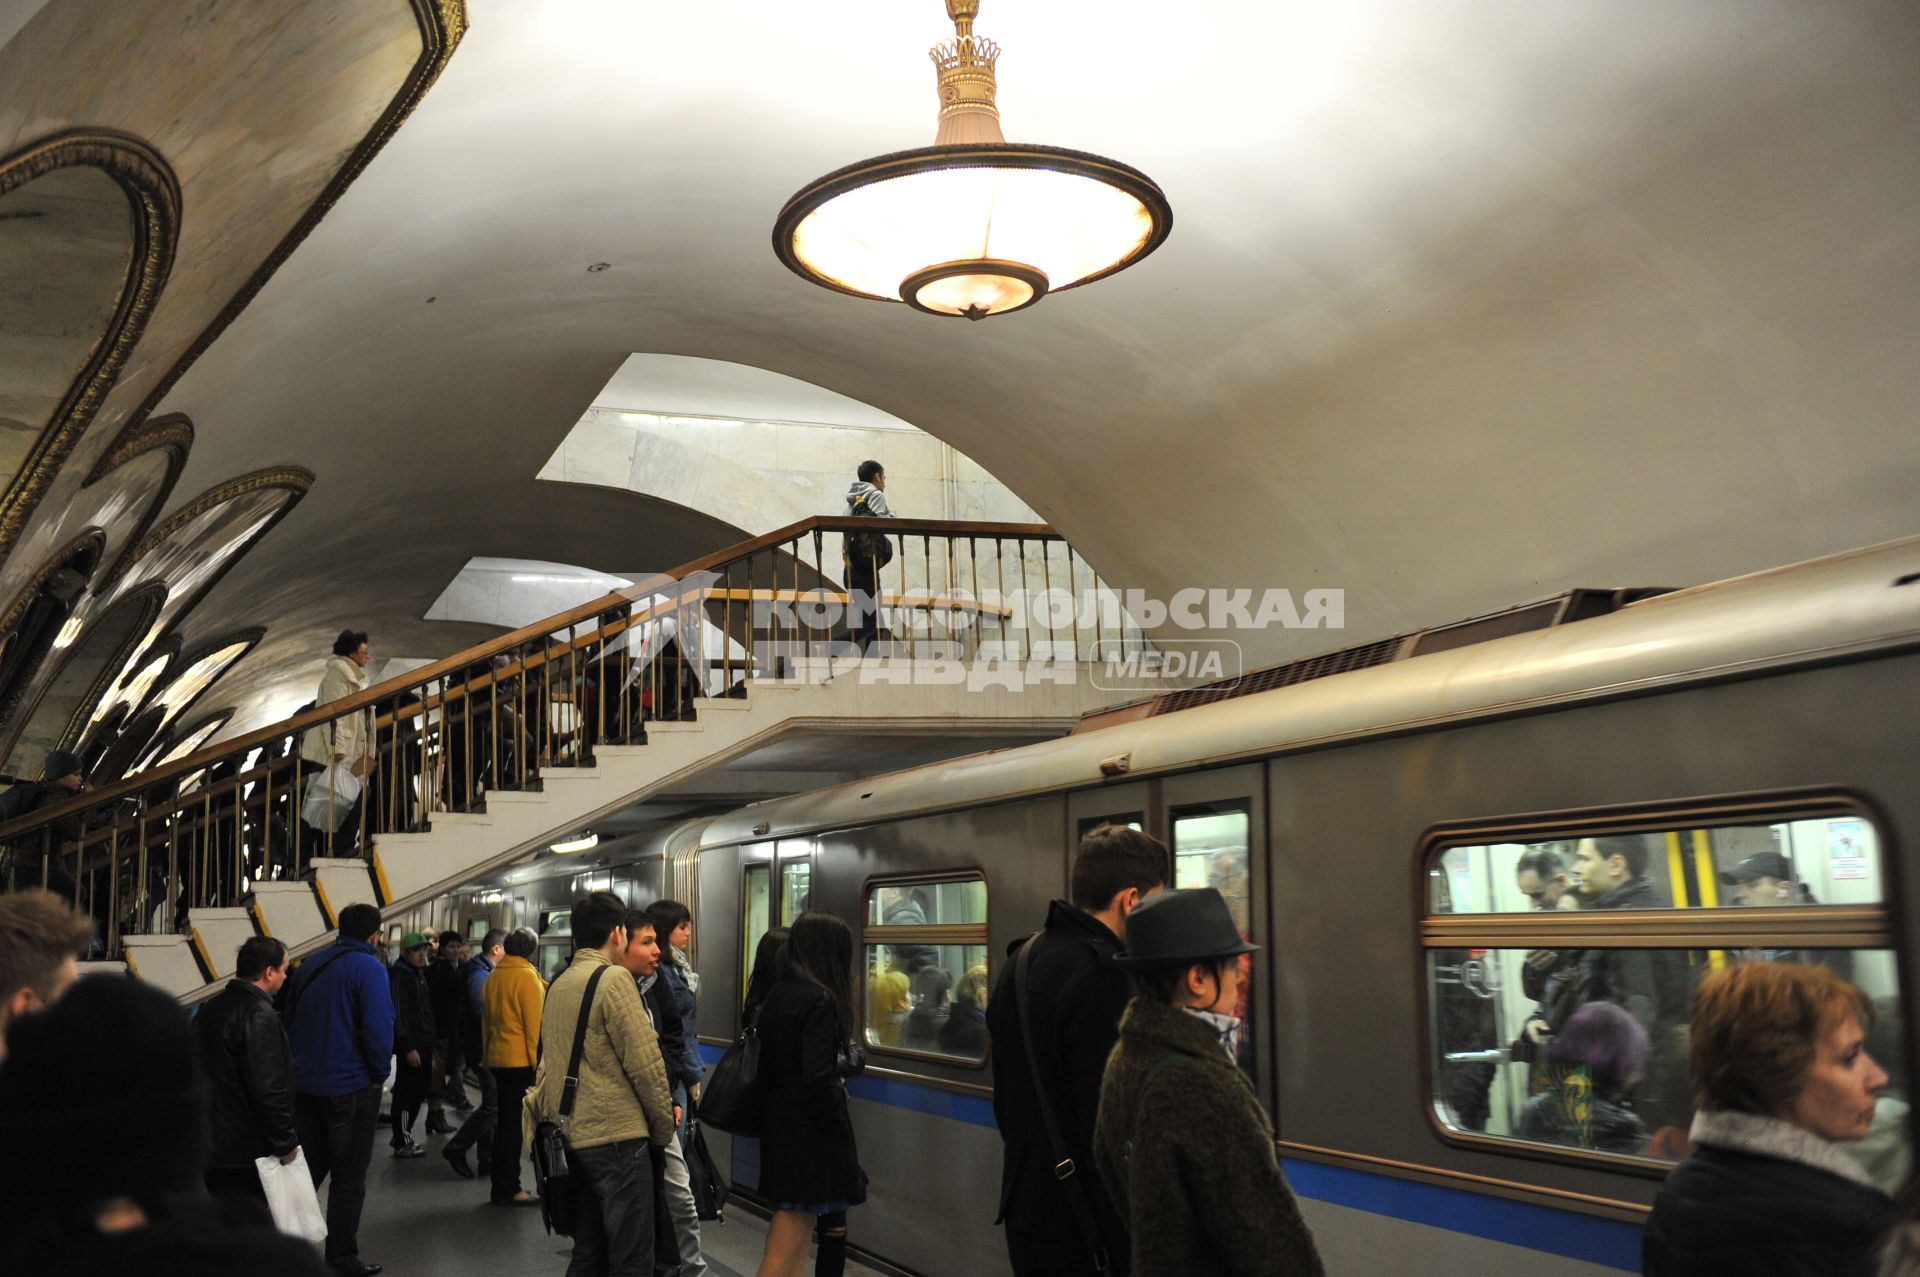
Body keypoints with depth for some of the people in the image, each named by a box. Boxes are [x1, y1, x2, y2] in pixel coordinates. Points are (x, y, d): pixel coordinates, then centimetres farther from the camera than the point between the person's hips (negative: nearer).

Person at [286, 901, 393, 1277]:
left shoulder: (310, 965, 9)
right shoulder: (369, 968, -15)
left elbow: (290, 1021, 17)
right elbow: (379, 1029, -22)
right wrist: (379, 1074, -7)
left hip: (304, 1084, 7)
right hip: (351, 1085, -7)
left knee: (309, 1166, 18)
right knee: (349, 1176, 4)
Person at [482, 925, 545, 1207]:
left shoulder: (493, 977, 10)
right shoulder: (528, 977, -13)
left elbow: (486, 1021, 16)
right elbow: (534, 1024, -14)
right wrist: (538, 1063, -10)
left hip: (497, 1058, 8)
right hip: (521, 1061, -8)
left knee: (505, 1122, 14)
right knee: (515, 1124, -4)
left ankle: (502, 1187, 19)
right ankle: (508, 1189, -2)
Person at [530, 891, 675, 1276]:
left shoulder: (557, 986, 14)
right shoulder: (613, 981, -11)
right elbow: (646, 1063, -14)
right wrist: (663, 1127, -4)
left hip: (570, 1138, 8)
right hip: (616, 1136, -8)